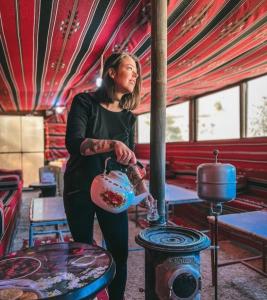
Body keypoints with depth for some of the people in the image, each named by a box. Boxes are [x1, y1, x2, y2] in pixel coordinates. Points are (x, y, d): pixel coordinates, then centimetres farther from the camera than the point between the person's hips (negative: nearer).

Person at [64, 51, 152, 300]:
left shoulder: (128, 117, 5)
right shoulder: (85, 102, -8)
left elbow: (129, 160, 8)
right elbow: (74, 144, -22)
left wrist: (143, 191, -1)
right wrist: (112, 143, -36)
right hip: (80, 189, -3)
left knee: (120, 251, 4)